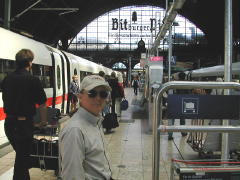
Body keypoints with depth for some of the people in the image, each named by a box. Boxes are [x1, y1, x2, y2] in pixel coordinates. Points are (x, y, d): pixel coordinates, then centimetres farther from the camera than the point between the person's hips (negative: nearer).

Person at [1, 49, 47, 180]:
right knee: (22, 157, 6)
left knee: (20, 154, 25)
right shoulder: (33, 80, -12)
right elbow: (42, 104, -6)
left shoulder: (7, 79, 4)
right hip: (24, 124, -6)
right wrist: (44, 121, 9)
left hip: (9, 123, 6)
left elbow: (5, 100, 14)